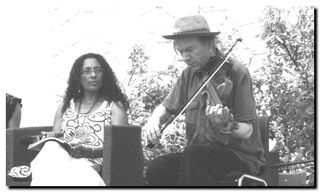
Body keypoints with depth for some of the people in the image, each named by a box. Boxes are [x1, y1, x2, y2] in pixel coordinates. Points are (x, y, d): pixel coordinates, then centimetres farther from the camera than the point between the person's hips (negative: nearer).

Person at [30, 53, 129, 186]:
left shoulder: (115, 106, 12)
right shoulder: (66, 106, 26)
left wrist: (89, 151, -18)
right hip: (63, 157, 4)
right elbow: (56, 134, 23)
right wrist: (52, 137, -4)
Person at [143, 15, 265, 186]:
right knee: (157, 168, -22)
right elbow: (166, 107, 21)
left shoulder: (236, 72, -9)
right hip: (198, 154, 5)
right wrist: (154, 121, -3)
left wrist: (227, 126, -35)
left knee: (193, 156, -35)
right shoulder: (189, 75, 9)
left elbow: (247, 131, -12)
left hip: (239, 155, -5)